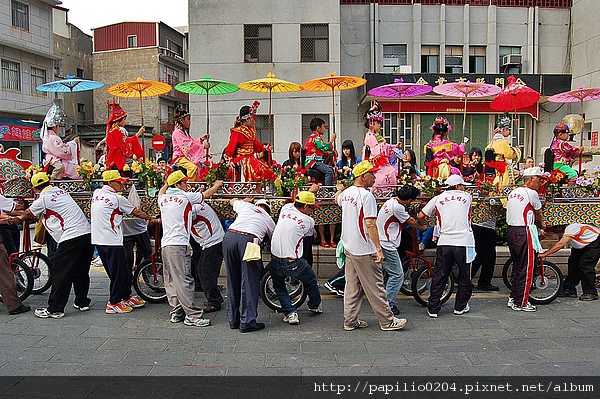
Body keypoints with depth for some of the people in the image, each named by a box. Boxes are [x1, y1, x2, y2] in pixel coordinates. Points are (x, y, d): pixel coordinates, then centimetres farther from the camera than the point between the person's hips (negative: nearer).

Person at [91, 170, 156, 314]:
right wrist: (151, 218, 12)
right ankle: (113, 303, 9)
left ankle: (127, 297, 24)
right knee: (118, 271, 2)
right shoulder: (117, 198, -11)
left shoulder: (96, 193, 9)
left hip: (98, 240, 8)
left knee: (121, 270, 16)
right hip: (112, 241, -8)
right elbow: (136, 212, -1)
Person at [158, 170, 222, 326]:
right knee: (184, 280, -9)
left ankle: (176, 312, 17)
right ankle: (193, 315, -8)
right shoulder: (186, 197, -1)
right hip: (178, 245, -8)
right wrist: (217, 184, 33)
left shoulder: (163, 199, 15)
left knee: (171, 281, 11)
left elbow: (161, 192, 42)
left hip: (165, 244, 8)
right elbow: (206, 194, 14)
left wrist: (167, 183, 61)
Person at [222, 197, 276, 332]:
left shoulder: (247, 206, 27)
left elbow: (233, 201, 48)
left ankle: (233, 320, 20)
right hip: (248, 240, -3)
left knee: (232, 281, 12)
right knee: (249, 282, 1)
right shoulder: (269, 220, 24)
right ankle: (247, 322, 0)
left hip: (229, 236, 3)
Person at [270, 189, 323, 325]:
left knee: (279, 286, 29)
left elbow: (296, 202, 24)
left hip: (276, 263, 3)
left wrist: (310, 191, 37)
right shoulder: (308, 221, -8)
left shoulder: (285, 209, 0)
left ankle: (290, 312, 15)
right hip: (294, 264, -3)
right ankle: (315, 306, 48)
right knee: (311, 281, 27)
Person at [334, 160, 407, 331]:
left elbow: (337, 199, 32)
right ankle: (387, 321, 11)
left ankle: (350, 321, 19)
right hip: (364, 250, -8)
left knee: (352, 286, 14)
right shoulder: (366, 195, -18)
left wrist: (339, 189, 55)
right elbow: (370, 224, -23)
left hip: (348, 247, 8)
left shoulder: (346, 193, 7)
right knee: (375, 286, 1)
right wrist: (379, 249, -22)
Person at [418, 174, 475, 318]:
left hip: (444, 243, 1)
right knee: (464, 277, 15)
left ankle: (433, 309, 9)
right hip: (464, 243, -1)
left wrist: (422, 227, 28)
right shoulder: (467, 197, 9)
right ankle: (460, 306, 25)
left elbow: (420, 216, 9)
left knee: (439, 277, 8)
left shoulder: (438, 199, 9)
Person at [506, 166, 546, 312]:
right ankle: (521, 303, 5)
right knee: (526, 269, -1)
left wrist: (536, 222, 19)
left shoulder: (513, 192, 15)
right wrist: (541, 224, 23)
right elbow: (539, 214, 4)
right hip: (524, 232, -9)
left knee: (517, 267, 17)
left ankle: (513, 299, 23)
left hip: (511, 230, 9)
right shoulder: (531, 193, -9)